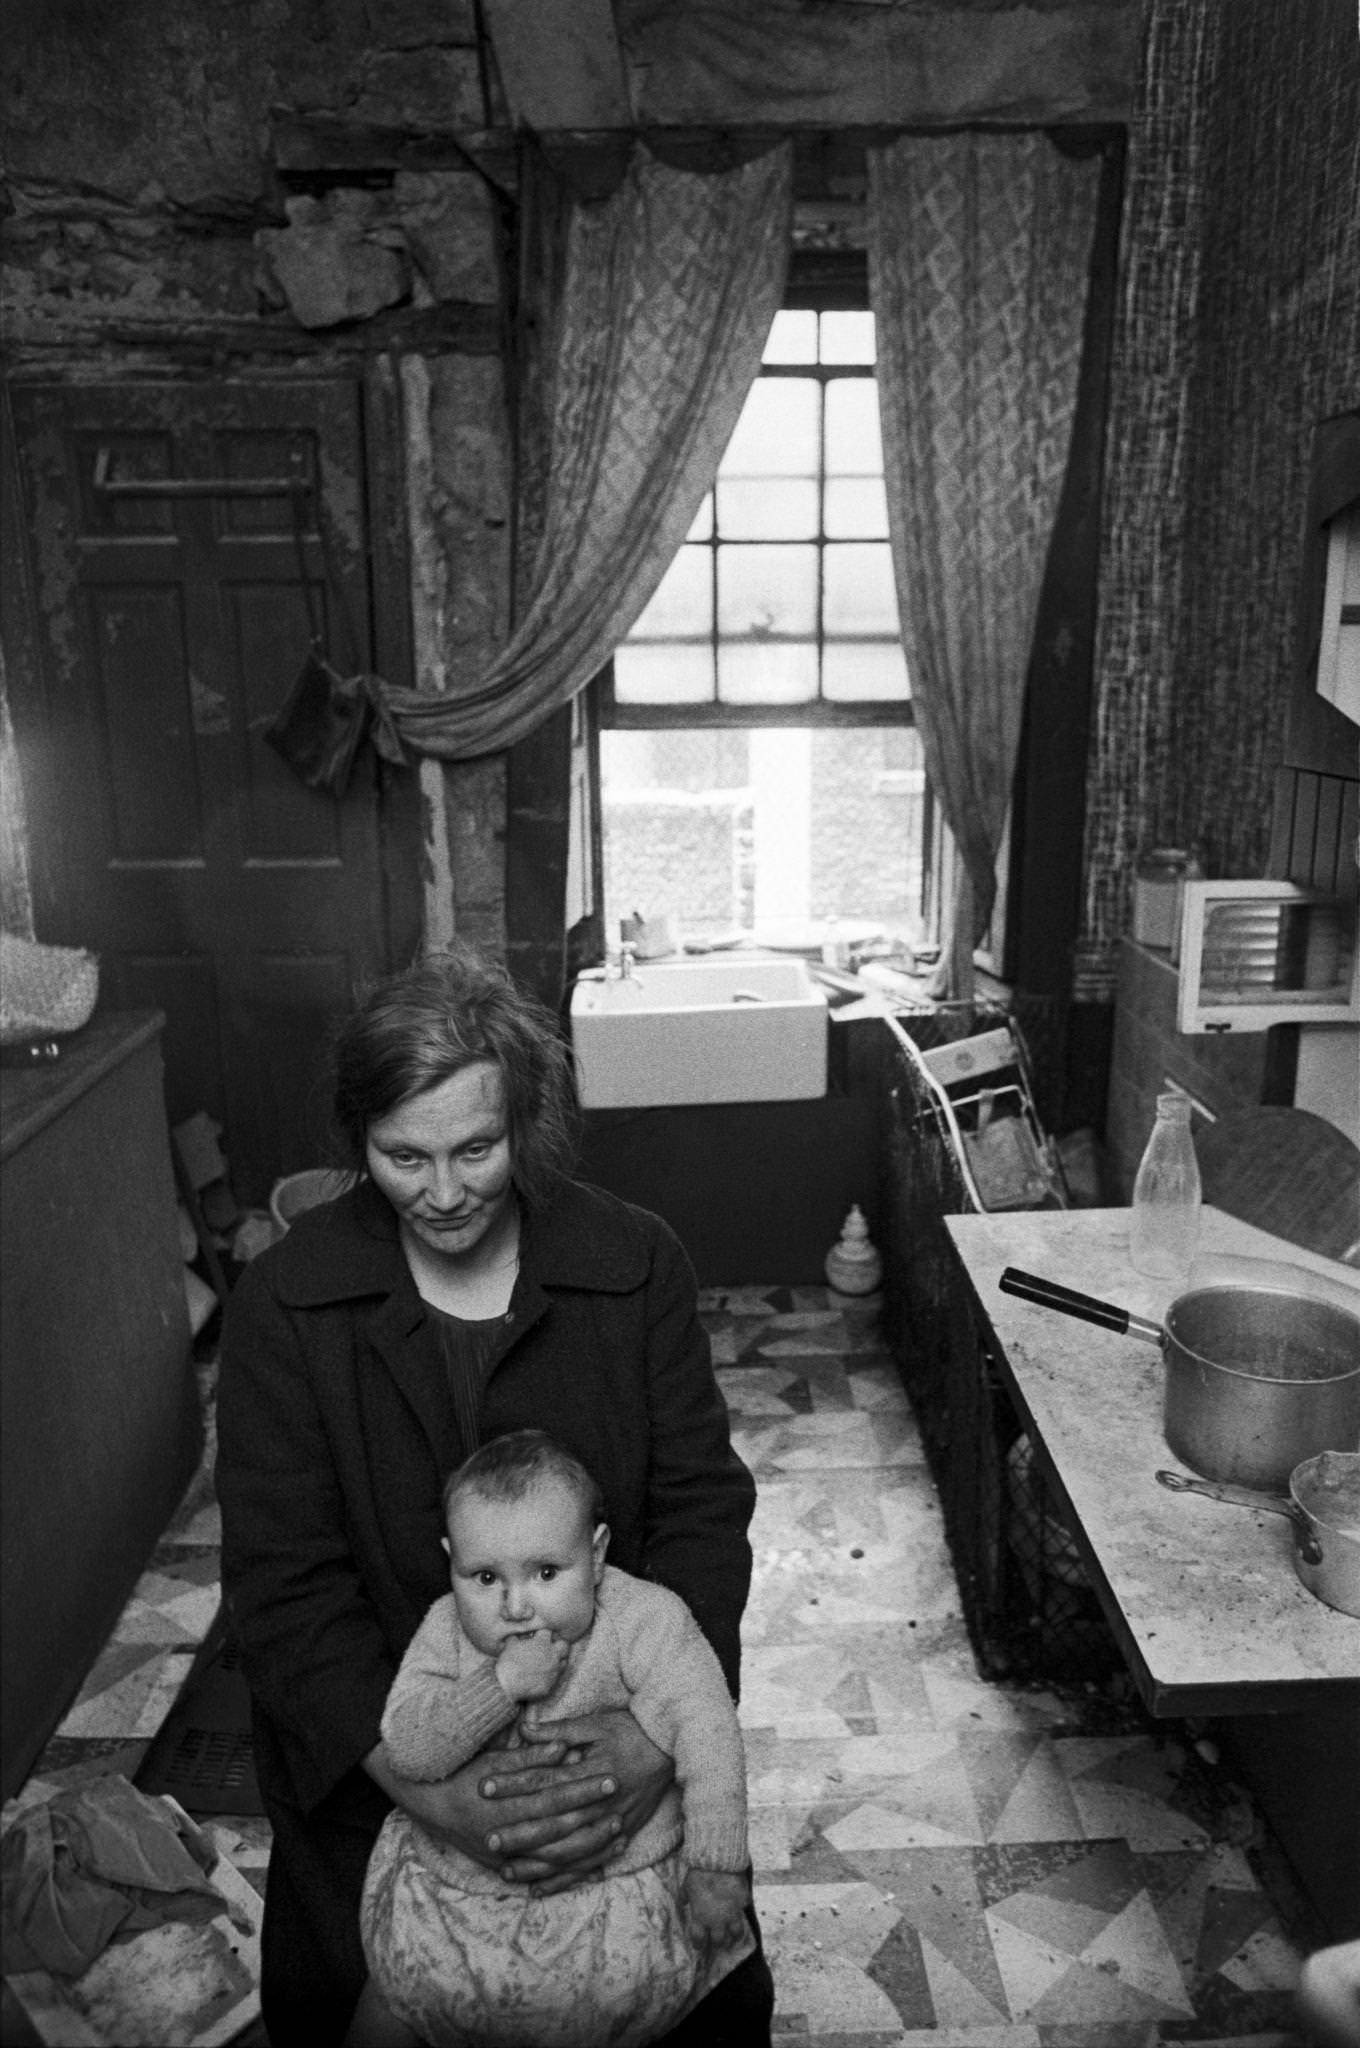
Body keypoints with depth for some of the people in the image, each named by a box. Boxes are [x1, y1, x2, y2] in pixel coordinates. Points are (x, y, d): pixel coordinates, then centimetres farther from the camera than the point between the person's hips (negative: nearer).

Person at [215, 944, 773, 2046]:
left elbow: (702, 1505, -11)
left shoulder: (636, 1263, -13)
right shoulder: (283, 1302, -15)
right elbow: (284, 1583, -15)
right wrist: (426, 1789, -27)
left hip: (616, 1739, 1)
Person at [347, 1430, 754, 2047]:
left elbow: (705, 1733, -17)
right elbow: (406, 1750, -18)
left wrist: (717, 1867, -20)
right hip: (458, 1880, 2)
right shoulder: (447, 1631, -9)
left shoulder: (643, 1620, -17)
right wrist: (500, 1684, -29)